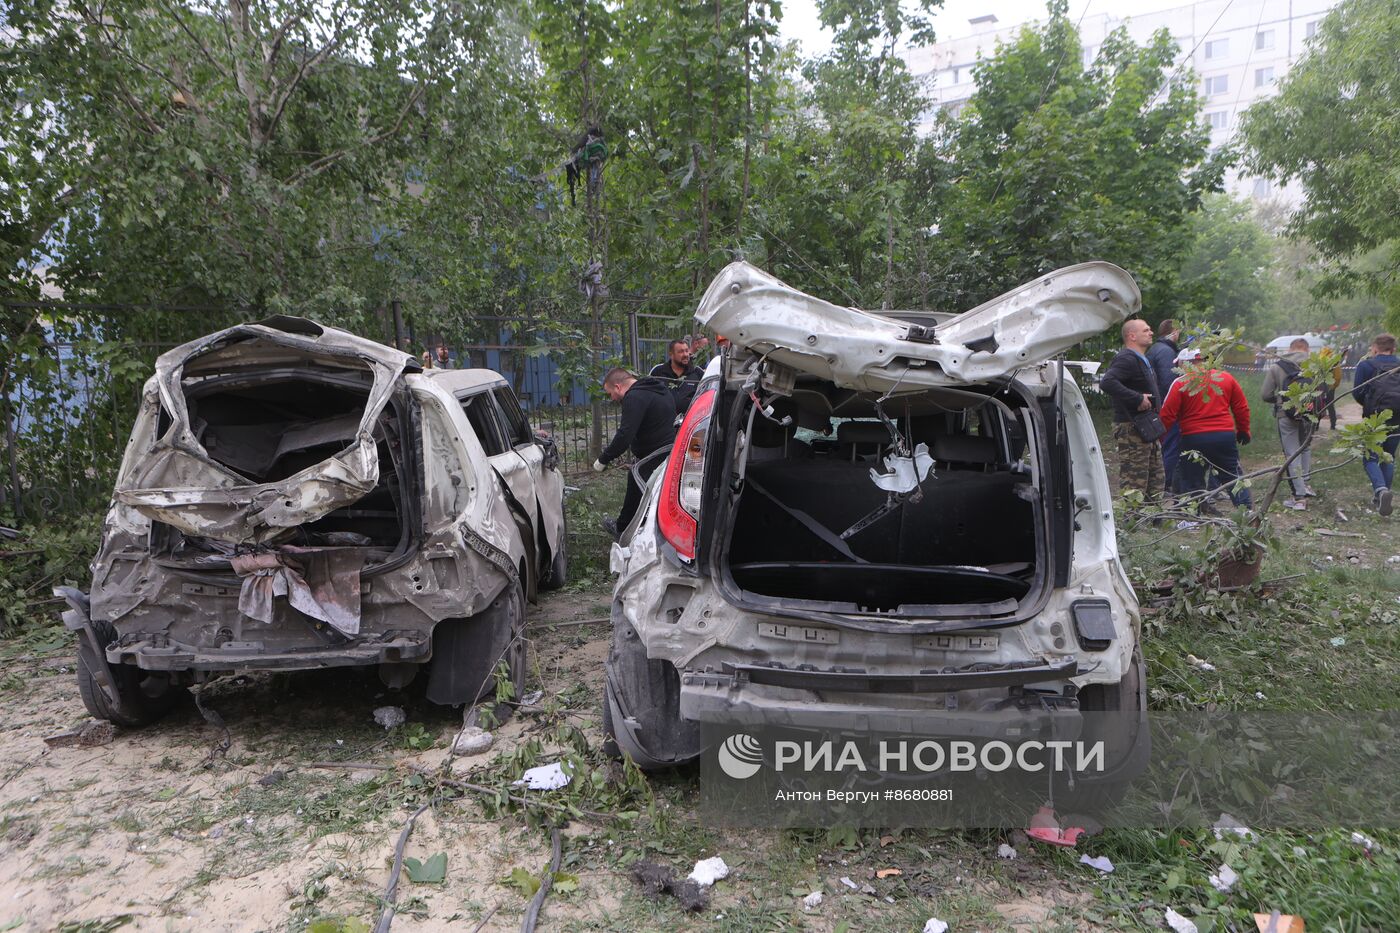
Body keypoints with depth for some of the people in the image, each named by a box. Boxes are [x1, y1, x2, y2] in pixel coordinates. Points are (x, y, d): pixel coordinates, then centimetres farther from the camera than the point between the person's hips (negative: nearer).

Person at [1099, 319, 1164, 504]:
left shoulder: (1143, 360, 18)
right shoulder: (1126, 359, -16)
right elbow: (1107, 382, -33)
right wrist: (1137, 399, -30)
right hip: (1132, 429, -11)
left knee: (1155, 479, 18)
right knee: (1134, 482, -9)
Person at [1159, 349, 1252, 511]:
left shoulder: (1180, 383, -8)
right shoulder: (1226, 377, 7)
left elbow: (1167, 415, -12)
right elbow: (1242, 407, 13)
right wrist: (1243, 431, 24)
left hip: (1193, 438, -3)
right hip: (1226, 435, 4)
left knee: (1192, 481, 7)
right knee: (1234, 475, 15)